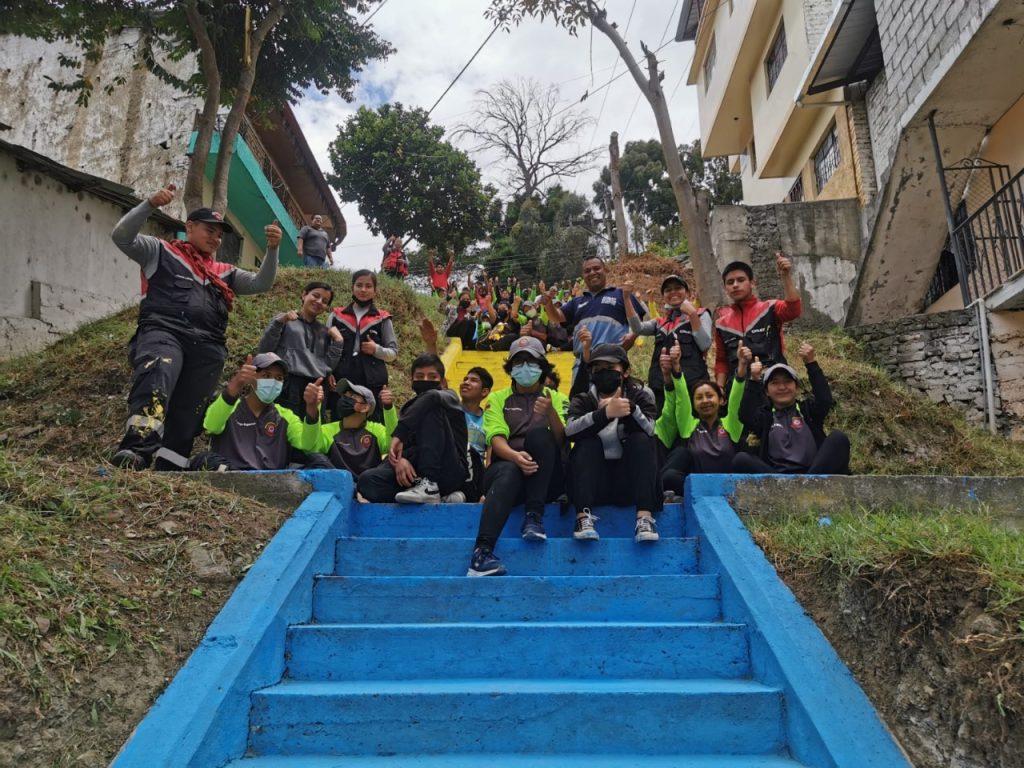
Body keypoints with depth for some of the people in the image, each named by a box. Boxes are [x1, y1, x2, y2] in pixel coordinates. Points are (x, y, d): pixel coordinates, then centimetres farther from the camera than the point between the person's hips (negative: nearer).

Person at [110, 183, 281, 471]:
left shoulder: (224, 273, 30)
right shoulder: (161, 252, 20)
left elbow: (261, 283, 22)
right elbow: (122, 236, 7)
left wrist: (272, 249, 7)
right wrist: (150, 204, -5)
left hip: (207, 347, 5)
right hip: (163, 332, -5)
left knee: (186, 418, 0)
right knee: (156, 377, -37)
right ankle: (136, 451, -53)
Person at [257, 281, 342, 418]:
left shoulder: (324, 331, 19)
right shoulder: (284, 320, 9)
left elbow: (330, 365, 12)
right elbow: (263, 351, 0)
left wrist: (338, 341, 3)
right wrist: (279, 323, -10)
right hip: (288, 385, -4)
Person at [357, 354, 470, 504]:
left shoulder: (449, 397, 7)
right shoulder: (410, 408, 22)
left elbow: (432, 397, -21)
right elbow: (400, 448, 6)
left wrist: (398, 437, -26)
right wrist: (400, 459, -20)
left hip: (451, 472, -5)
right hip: (416, 472, 5)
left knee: (431, 408, -22)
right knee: (367, 481, -21)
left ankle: (429, 486, -28)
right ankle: (443, 498, -19)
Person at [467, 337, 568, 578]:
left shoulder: (557, 398, 16)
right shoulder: (498, 399, 16)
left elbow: (562, 440, -3)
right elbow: (497, 439, -3)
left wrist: (550, 412, -24)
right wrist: (515, 456, -27)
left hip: (546, 478, 1)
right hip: (506, 467, 0)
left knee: (539, 435, -28)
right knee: (509, 471, -36)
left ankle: (534, 516, -29)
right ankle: (482, 551, -50)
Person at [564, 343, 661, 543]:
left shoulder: (640, 395, 3)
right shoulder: (583, 401, 3)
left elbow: (648, 431, -17)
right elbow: (570, 431, -21)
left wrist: (631, 408, -35)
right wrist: (605, 413, -35)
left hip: (630, 481, 0)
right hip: (595, 482, 0)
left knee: (641, 440, -22)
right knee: (588, 443, -23)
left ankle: (645, 517, -32)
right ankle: (583, 515, -33)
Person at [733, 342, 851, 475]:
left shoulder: (807, 409, 21)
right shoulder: (765, 415, 19)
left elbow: (825, 400, 0)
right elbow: (745, 416, -2)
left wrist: (811, 363, -4)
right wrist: (753, 381, -7)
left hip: (815, 473, 1)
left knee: (839, 438, -23)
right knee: (741, 460, -28)